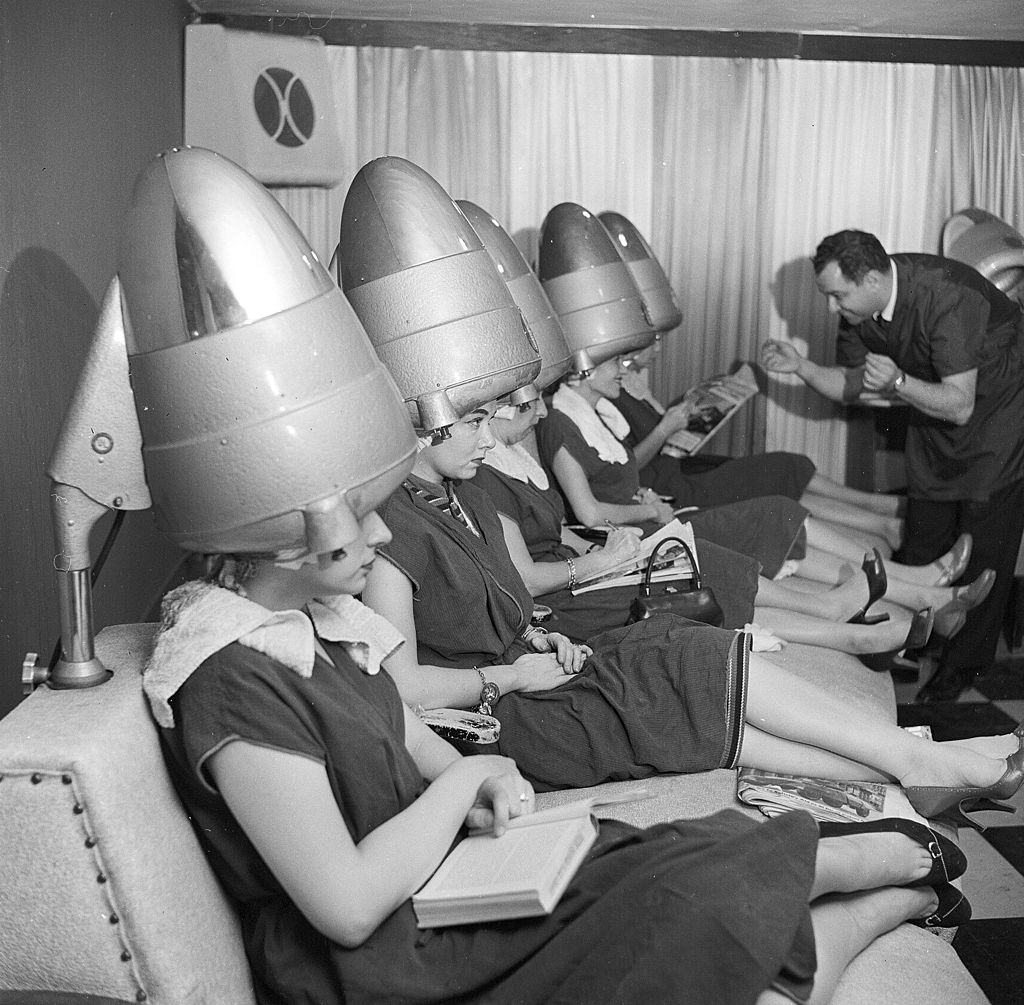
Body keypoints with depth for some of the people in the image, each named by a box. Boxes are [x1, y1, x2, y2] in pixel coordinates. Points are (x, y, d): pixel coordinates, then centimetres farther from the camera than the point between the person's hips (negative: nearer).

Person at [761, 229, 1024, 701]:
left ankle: (965, 662, 9)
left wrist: (899, 382, -47)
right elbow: (850, 385, -1)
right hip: (932, 406, 7)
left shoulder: (947, 298, -35)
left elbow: (960, 405, -33)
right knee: (922, 533, 7)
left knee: (984, 541, -4)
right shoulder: (859, 307, -13)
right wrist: (799, 366, -17)